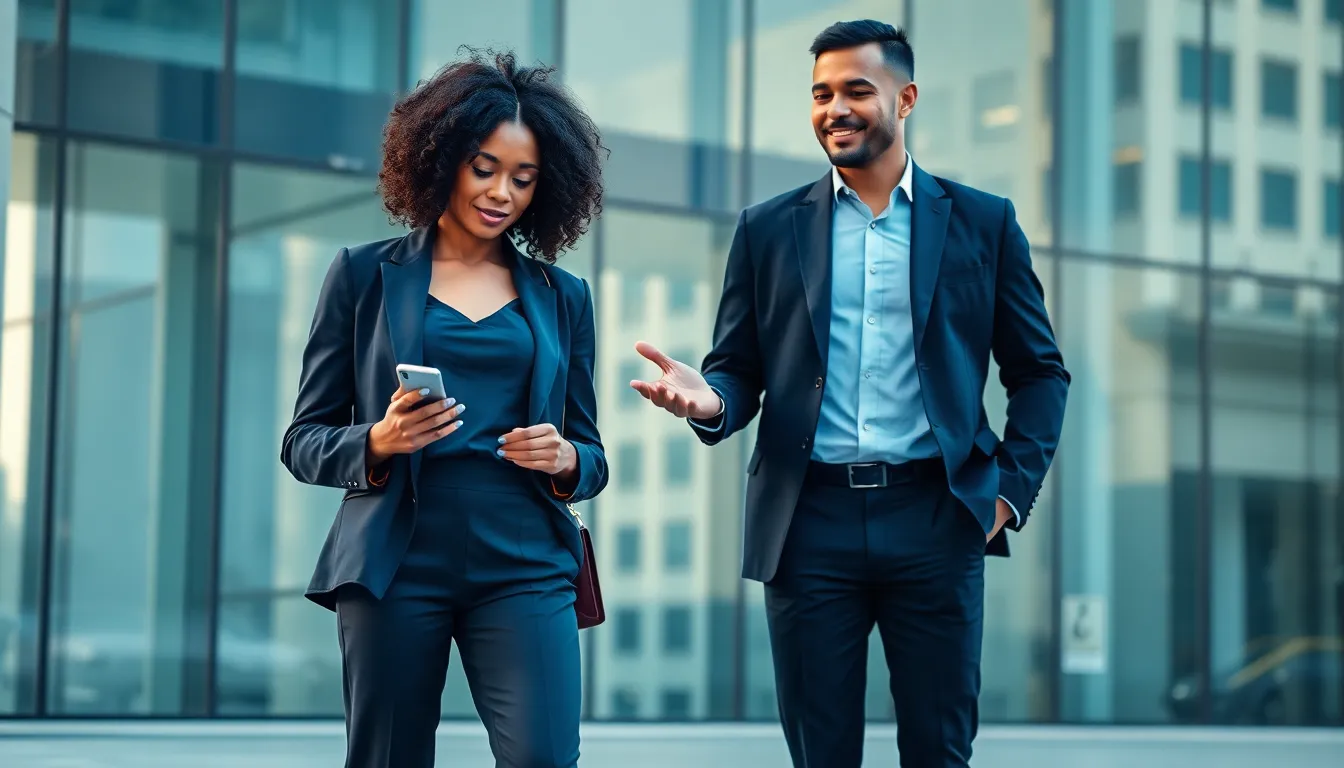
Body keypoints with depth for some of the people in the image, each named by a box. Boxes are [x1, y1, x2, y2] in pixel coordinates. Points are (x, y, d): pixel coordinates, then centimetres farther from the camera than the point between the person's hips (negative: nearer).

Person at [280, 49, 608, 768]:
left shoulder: (561, 296, 15)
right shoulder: (365, 274, 8)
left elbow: (592, 455, 18)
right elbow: (304, 440, 8)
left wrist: (564, 460, -5)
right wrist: (377, 443, -13)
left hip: (523, 565, 1)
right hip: (395, 564, -1)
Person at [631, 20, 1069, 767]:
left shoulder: (982, 222, 8)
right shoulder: (769, 229, 9)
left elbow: (1041, 372, 11)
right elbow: (739, 370, 10)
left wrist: (1013, 488, -1)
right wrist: (711, 400, -14)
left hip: (935, 519, -1)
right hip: (810, 522, 1)